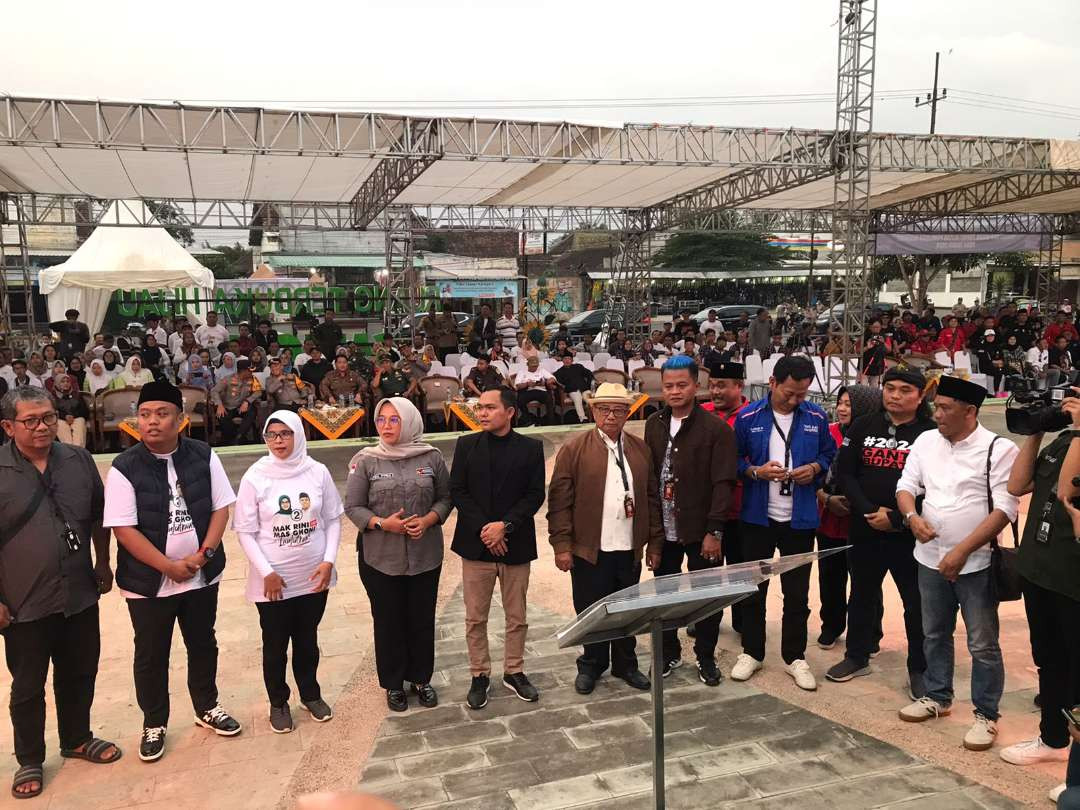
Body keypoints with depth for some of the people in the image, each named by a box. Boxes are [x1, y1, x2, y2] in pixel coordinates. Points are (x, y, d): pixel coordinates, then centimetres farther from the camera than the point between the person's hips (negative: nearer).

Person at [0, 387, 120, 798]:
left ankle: (77, 739, 39)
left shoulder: (79, 460, 0)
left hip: (80, 595, 4)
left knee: (80, 674, 18)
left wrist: (103, 564, 13)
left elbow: (98, 517, 11)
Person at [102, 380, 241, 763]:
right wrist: (169, 566, -17)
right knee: (151, 655, 11)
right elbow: (124, 529, -14)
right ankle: (154, 724, 29)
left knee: (203, 645, 17)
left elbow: (221, 508, -2)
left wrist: (204, 553, -14)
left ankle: (207, 708, 37)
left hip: (202, 574, 3)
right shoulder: (124, 468, -13)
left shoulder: (203, 456, -5)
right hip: (148, 581, -2)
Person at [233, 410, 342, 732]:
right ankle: (278, 702, 33)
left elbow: (333, 520, 1)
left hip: (314, 576, 2)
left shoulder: (318, 472, -7)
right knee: (275, 645, 13)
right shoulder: (255, 477, -11)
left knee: (307, 640, 19)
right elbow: (245, 531, -7)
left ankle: (311, 694, 39)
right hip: (272, 581, -1)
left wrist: (329, 561, -8)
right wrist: (267, 573, -13)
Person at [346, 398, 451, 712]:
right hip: (380, 557, -1)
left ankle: (421, 678, 34)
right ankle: (394, 684, 30)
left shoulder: (432, 457, -2)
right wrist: (382, 523, -19)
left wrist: (428, 520, -14)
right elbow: (353, 506, -4)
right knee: (388, 621, 11)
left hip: (425, 554, 1)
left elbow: (445, 497, 4)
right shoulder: (366, 461, -7)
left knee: (422, 619, 13)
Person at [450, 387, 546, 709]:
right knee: (475, 617, 8)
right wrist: (484, 529, -12)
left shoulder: (531, 448, -1)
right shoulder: (466, 445, 2)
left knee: (517, 616, 11)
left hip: (515, 545, 0)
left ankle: (514, 672, 28)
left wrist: (505, 525, -15)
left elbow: (535, 495, -4)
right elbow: (457, 490, -2)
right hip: (475, 544, 0)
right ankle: (480, 675, 22)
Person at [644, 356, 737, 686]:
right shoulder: (654, 425, 4)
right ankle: (669, 652, 31)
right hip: (663, 528, 4)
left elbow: (723, 484, -12)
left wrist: (714, 531, -15)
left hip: (700, 531, -3)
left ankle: (705, 657, 27)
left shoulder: (716, 429, -9)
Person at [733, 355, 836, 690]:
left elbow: (829, 454, 10)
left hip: (800, 519, 1)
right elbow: (733, 461, 0)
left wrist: (816, 468, -11)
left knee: (797, 592, 10)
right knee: (754, 588, 11)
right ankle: (751, 652, 27)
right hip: (758, 517, -1)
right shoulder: (748, 418, -6)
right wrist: (756, 471, -18)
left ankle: (795, 657, 25)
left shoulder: (816, 417, -1)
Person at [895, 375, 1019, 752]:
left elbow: (1004, 509, -17)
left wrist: (962, 551, -21)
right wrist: (913, 517, -14)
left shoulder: (998, 449, -13)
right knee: (934, 634, 19)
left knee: (982, 644, 5)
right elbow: (906, 486, 8)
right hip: (931, 558, 5)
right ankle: (937, 697, 36)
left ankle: (986, 715, 20)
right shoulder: (925, 441, 3)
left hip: (976, 562, -5)